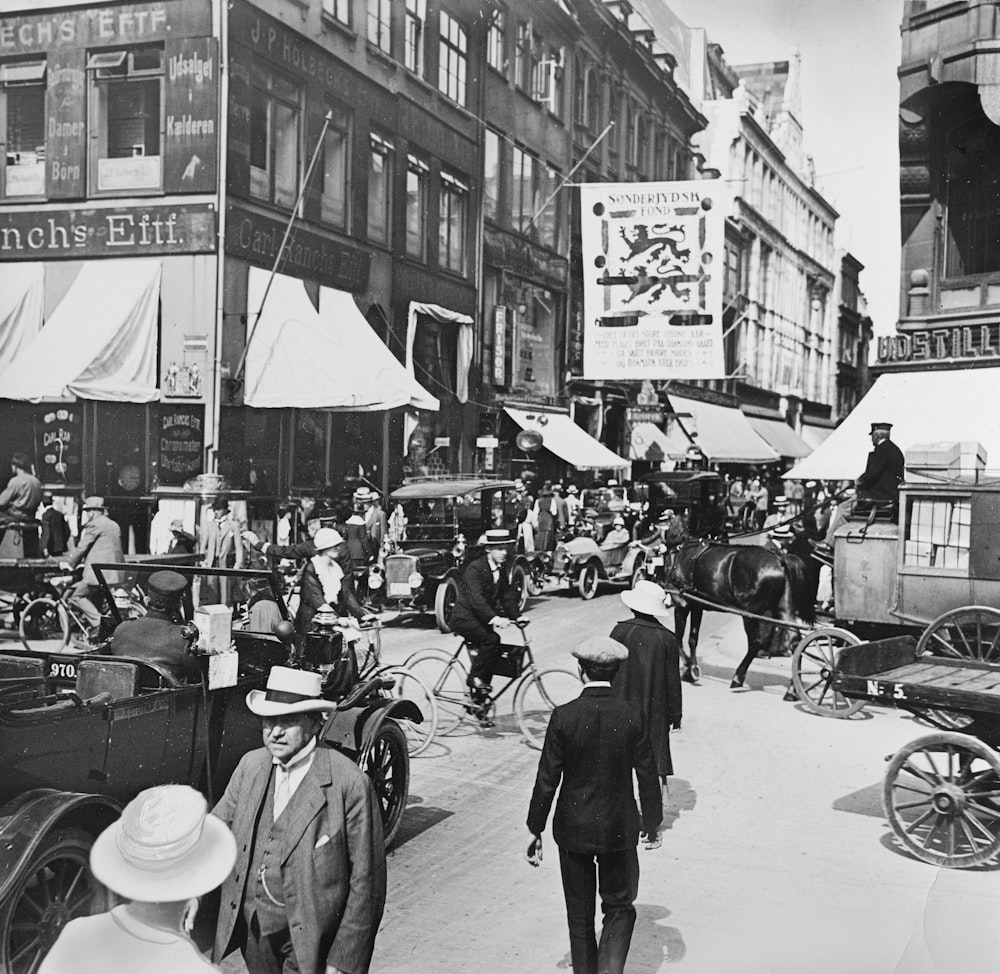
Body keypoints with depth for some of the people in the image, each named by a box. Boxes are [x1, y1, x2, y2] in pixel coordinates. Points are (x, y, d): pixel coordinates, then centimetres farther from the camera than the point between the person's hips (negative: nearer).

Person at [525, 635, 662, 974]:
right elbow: (647, 775, -4)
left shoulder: (564, 716, -13)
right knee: (619, 908, 16)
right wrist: (652, 824, 10)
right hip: (619, 830, 0)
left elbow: (547, 779, -9)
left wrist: (535, 830, 2)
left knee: (580, 914, 16)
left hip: (573, 830, 0)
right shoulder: (632, 716, -11)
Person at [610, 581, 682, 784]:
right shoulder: (667, 638, -6)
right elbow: (673, 681, -1)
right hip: (655, 710, 0)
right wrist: (676, 714, 9)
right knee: (656, 758, 6)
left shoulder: (620, 631, -7)